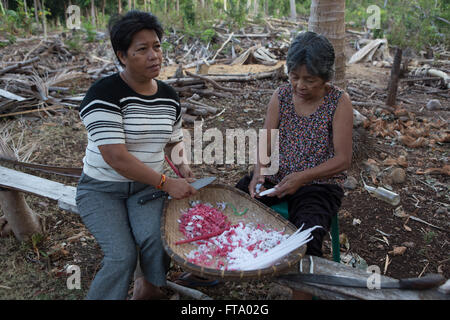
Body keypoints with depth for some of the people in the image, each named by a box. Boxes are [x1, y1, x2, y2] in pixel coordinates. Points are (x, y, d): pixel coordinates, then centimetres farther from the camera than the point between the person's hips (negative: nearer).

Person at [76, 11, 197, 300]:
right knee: (122, 255, -20)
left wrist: (183, 166, -3)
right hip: (102, 188, -4)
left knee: (155, 238, -22)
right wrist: (166, 183, -23)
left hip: (146, 186, 4)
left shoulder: (169, 97, 3)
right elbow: (116, 157, -25)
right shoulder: (105, 94, -18)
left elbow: (174, 141, 17)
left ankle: (151, 289, 5)